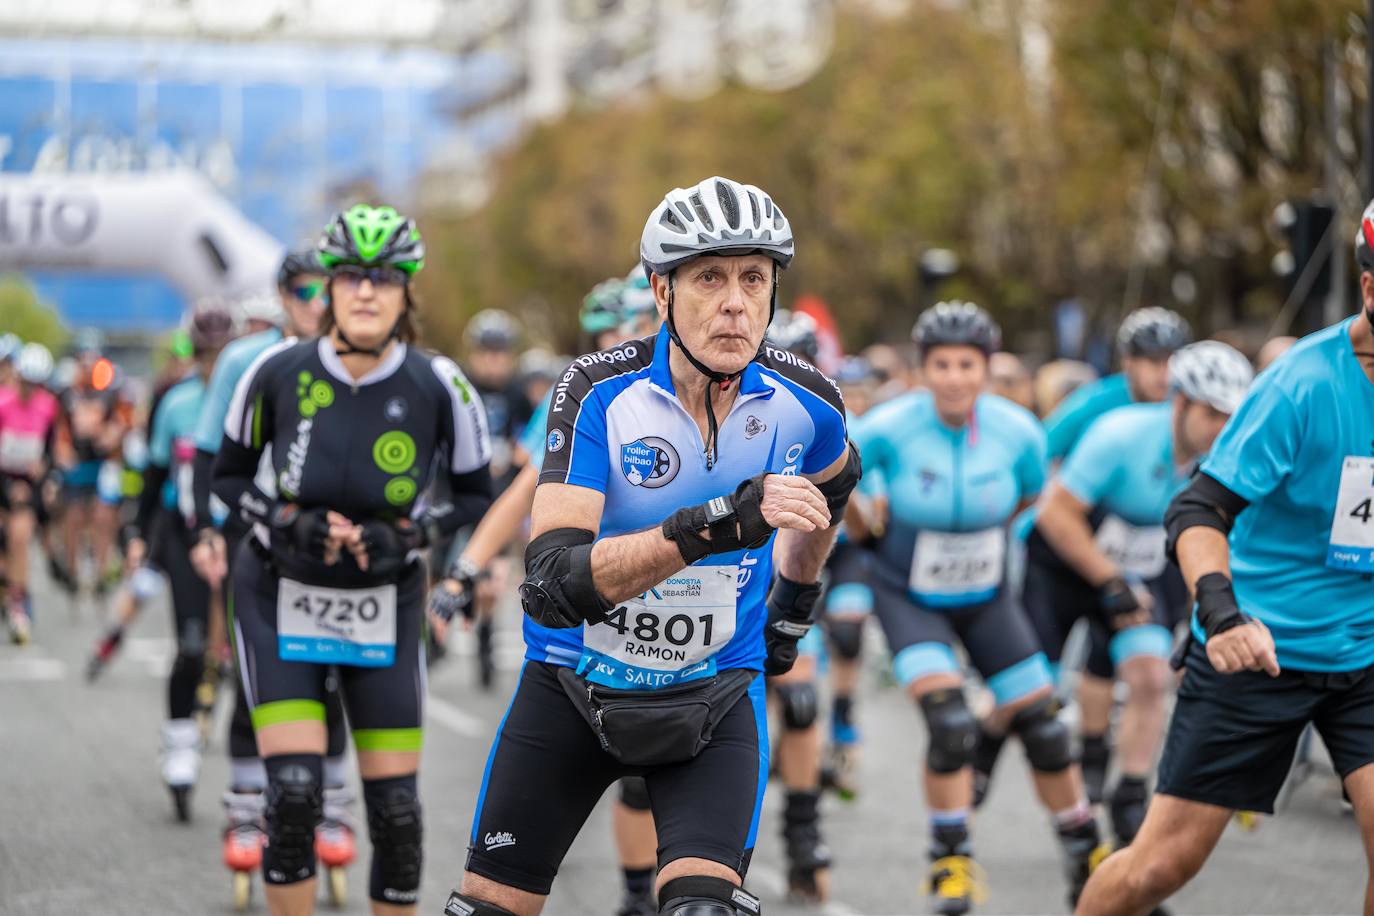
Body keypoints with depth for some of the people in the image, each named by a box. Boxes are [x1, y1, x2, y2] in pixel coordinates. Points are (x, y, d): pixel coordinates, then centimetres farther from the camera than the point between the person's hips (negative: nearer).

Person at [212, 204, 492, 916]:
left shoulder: (437, 387, -13)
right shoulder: (278, 372, -12)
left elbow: (476, 498, 0)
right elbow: (228, 475, 2)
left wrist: (406, 537, -17)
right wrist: (288, 522, -16)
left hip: (385, 605, 1)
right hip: (282, 595, -1)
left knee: (396, 806, 0)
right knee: (294, 791, -14)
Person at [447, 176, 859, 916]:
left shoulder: (806, 405, -12)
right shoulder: (598, 392, -20)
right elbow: (557, 583, -32)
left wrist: (795, 596, 18)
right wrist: (710, 527, -43)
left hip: (713, 696, 1)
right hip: (573, 685, 0)